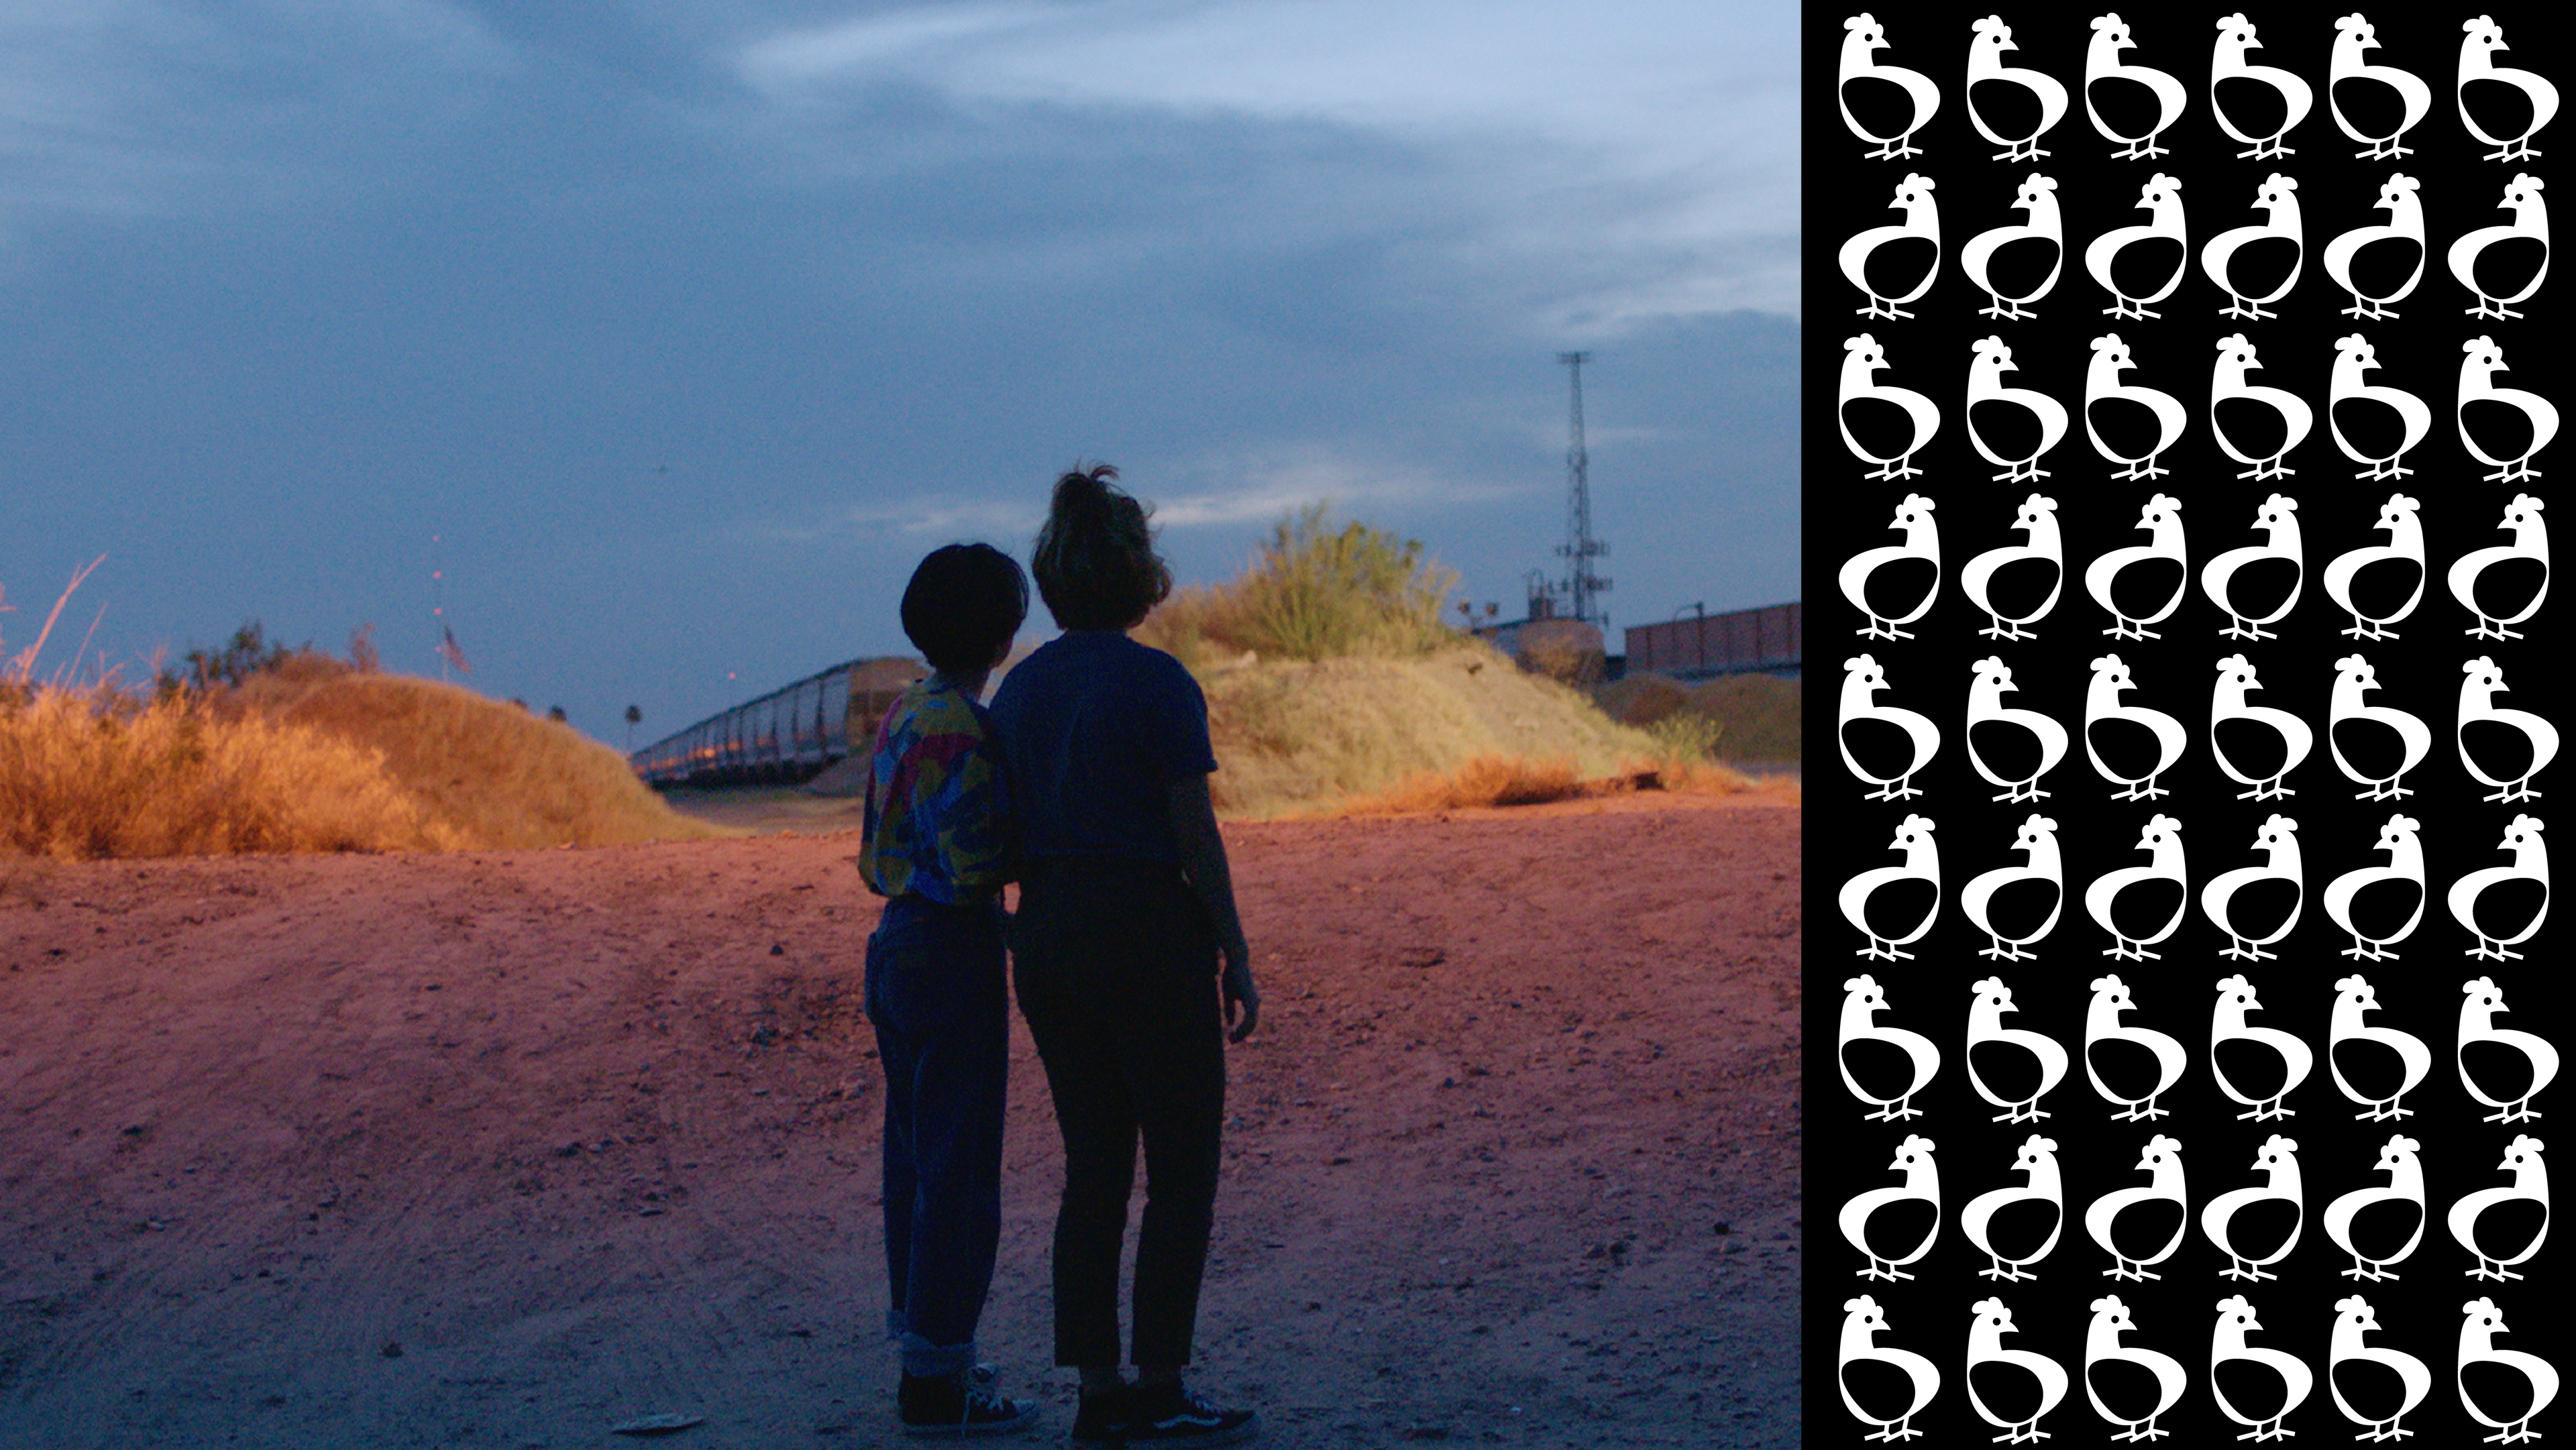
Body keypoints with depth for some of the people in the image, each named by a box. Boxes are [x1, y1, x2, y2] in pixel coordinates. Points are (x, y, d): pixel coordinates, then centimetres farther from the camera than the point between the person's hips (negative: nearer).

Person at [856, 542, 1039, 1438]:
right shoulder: (959, 729, -19)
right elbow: (973, 866, -23)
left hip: (897, 942, 10)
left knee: (916, 1155, 18)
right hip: (952, 954, -10)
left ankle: (923, 1341, 30)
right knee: (959, 1168, -3)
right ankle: (934, 1382, 0)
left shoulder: (902, 715, 10)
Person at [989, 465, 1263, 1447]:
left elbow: (1012, 837, 11)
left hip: (1047, 936, 7)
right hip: (1147, 936, -7)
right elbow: (1197, 839, -11)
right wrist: (1237, 959, -4)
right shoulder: (1156, 684, -11)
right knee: (1182, 1171, 3)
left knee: (1093, 1167, 11)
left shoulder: (1021, 687, 8)